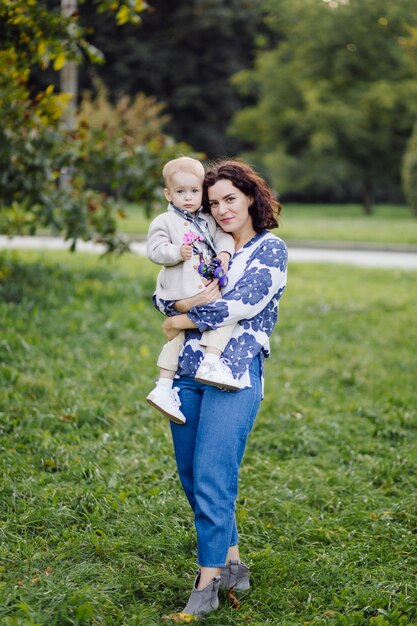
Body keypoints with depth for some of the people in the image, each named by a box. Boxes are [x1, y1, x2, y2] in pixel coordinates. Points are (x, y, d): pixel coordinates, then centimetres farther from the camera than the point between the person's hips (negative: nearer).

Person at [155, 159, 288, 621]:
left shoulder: (271, 249, 1)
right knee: (190, 475, 9)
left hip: (235, 373, -6)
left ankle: (207, 584, -2)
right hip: (188, 371, 6)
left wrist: (183, 320, -5)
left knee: (212, 478, -10)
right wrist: (190, 301, -14)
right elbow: (163, 297, 8)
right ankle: (232, 564, 23)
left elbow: (243, 305, -13)